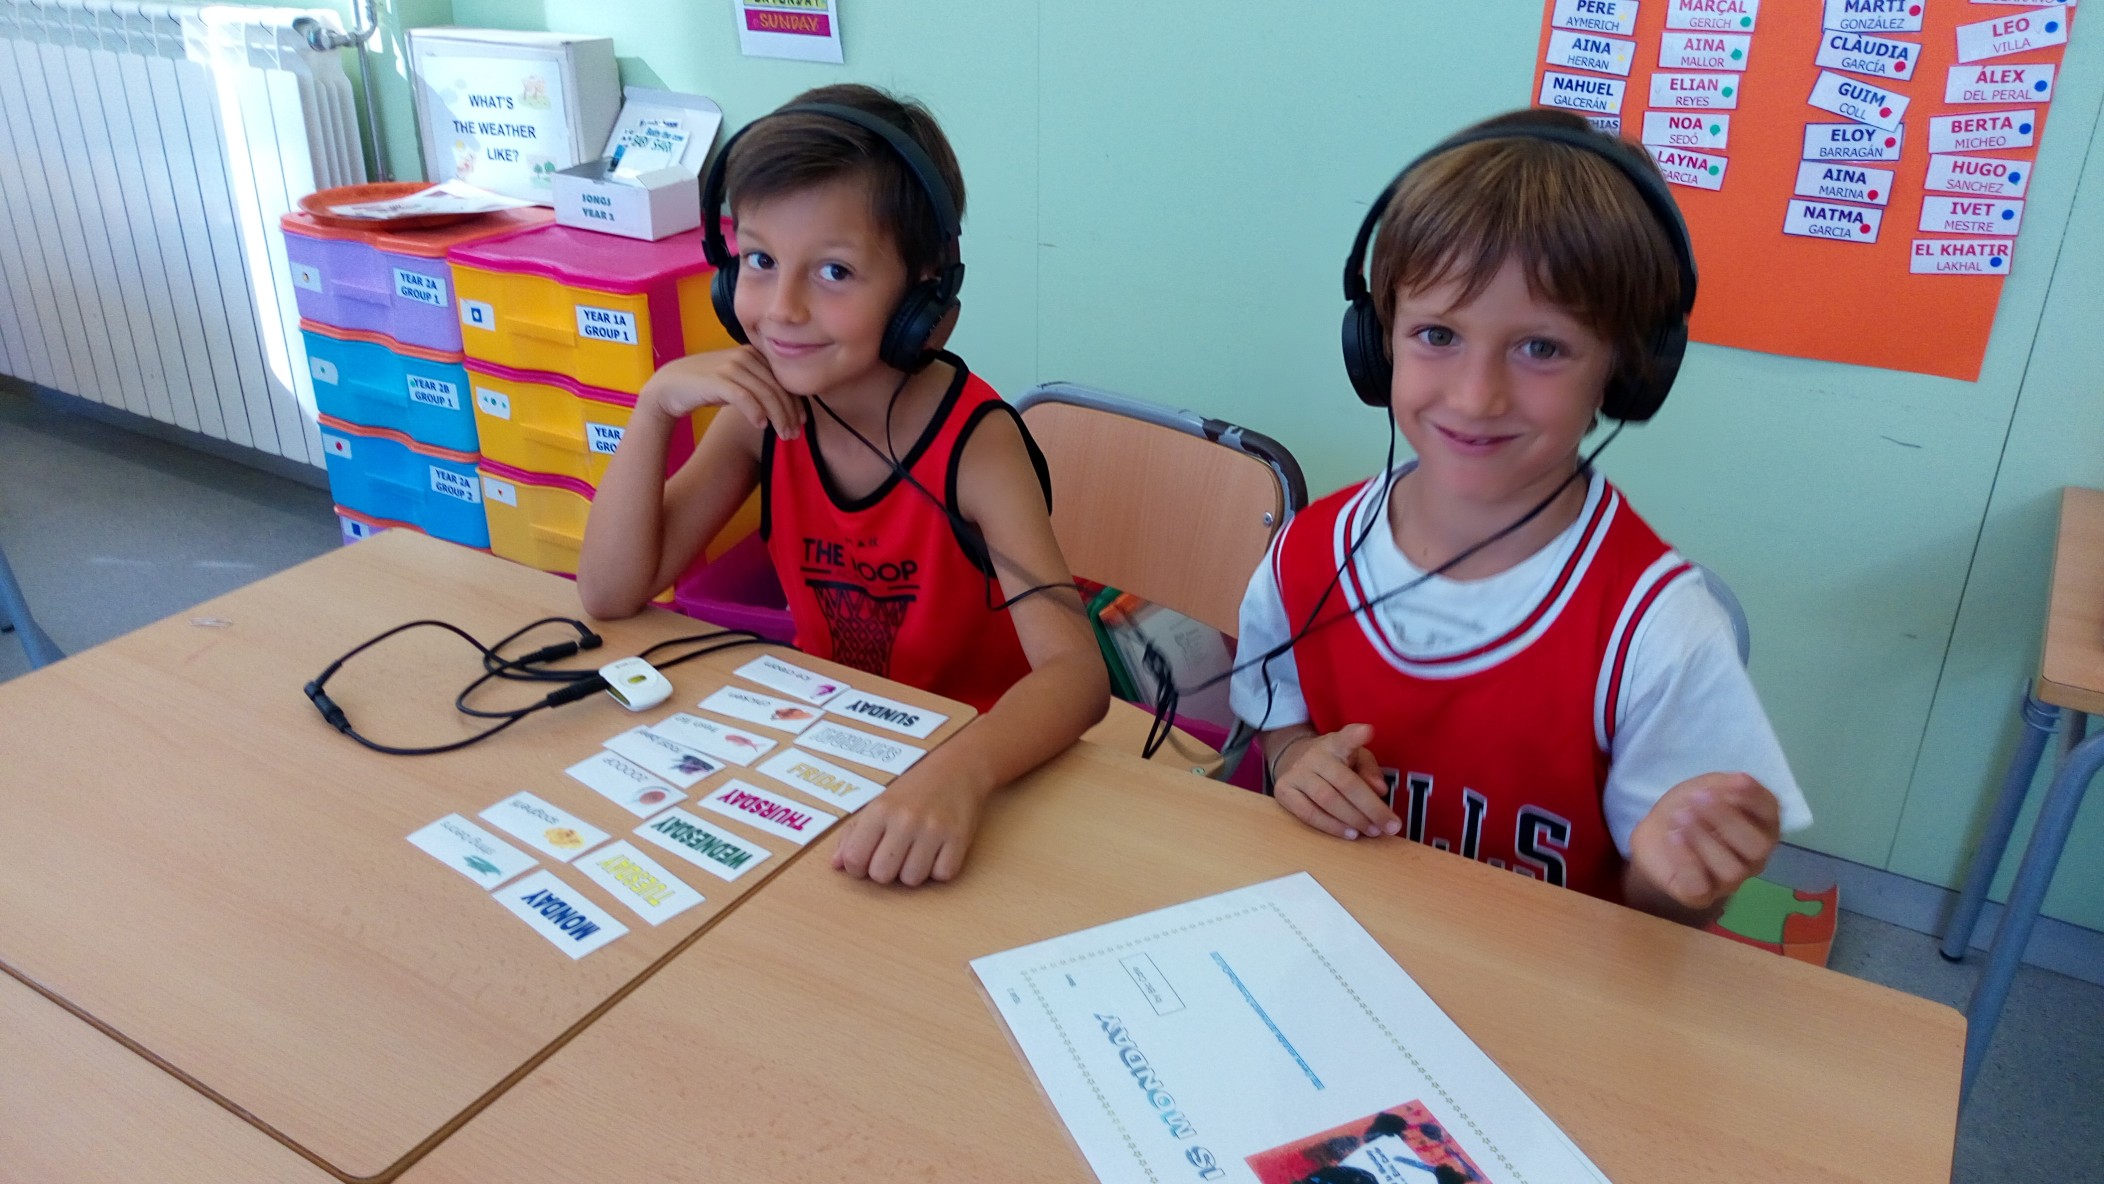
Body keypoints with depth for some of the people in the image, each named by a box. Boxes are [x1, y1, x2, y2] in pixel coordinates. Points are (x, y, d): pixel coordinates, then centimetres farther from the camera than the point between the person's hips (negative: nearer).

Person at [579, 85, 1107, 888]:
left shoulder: (972, 445, -21)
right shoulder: (762, 416, -7)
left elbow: (1077, 675, -32)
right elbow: (610, 594, -6)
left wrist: (960, 774, -51)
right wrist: (657, 403, -17)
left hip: (977, 757, -5)